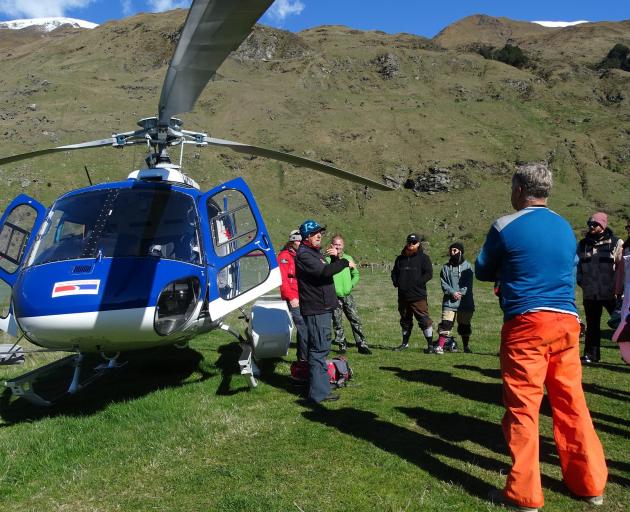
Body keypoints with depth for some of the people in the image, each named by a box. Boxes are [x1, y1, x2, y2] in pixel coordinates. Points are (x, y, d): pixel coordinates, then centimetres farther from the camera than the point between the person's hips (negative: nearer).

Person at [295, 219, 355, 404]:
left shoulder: (316, 252, 19)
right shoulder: (304, 255, -14)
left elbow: (330, 270, 20)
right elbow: (324, 271, -27)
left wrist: (334, 258, 2)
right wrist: (345, 262, -15)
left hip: (324, 308, 11)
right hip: (315, 310, -11)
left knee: (321, 349, 17)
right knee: (319, 350, -8)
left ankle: (321, 388, 27)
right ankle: (318, 393, -4)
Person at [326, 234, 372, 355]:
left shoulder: (348, 258, 9)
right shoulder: (327, 260, -5)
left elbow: (356, 274, 16)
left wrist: (351, 285, 3)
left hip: (348, 296, 3)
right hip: (334, 297, -3)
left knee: (355, 320, -1)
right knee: (337, 323, 5)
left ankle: (362, 345, 4)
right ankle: (342, 345, 16)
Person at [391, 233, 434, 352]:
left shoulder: (423, 258, -1)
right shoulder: (400, 258, 14)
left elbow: (429, 274, -8)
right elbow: (394, 272, 22)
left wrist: (417, 283, -16)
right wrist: (396, 282, 4)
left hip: (418, 296, -5)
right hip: (403, 296, 5)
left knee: (424, 320, -7)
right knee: (405, 320, 16)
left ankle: (430, 344, 0)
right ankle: (405, 343, 28)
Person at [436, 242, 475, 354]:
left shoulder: (467, 266, 4)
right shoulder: (446, 267, 7)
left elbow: (468, 283, -2)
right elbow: (443, 283, 1)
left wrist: (461, 293, -15)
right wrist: (452, 292, -14)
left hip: (465, 301, 0)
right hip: (449, 301, 0)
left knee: (464, 326, 11)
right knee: (446, 324, -10)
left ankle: (466, 346, 27)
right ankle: (440, 346, -9)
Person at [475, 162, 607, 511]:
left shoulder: (506, 227, -3)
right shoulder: (566, 228, 14)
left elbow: (483, 272, 10)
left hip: (526, 324, -5)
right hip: (566, 322, 6)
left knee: (522, 407, 1)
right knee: (570, 403, 14)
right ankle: (589, 483, 25)